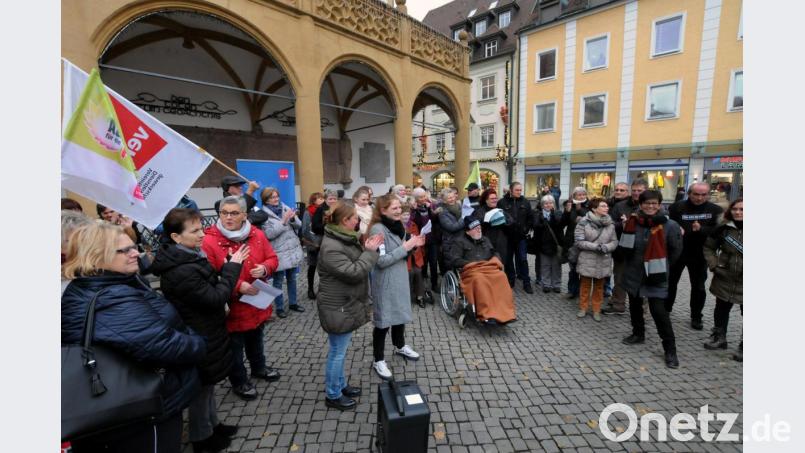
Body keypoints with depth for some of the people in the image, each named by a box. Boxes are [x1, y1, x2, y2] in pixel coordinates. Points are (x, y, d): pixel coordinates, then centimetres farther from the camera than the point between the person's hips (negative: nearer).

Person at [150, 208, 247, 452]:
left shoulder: (185, 256, 0)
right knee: (202, 387, 14)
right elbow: (215, 297, -26)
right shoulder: (181, 271, -31)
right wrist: (232, 266, -20)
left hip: (204, 331, 9)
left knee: (207, 384, 25)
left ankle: (212, 424, 46)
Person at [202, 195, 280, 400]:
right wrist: (237, 286, -27)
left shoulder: (257, 234, -4)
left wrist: (265, 268, -19)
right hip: (231, 306, -5)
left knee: (256, 338, 27)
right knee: (234, 346, 14)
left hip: (257, 301, 5)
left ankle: (259, 367, 51)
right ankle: (239, 381, 37)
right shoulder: (209, 241, -19)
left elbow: (272, 258, 3)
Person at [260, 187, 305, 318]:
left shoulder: (285, 208, 5)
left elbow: (299, 225, 2)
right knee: (278, 281, 7)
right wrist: (284, 221, -23)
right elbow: (269, 234, -18)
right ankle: (279, 307, 21)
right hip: (278, 253, -5)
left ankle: (293, 303, 32)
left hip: (293, 250, 5)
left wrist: (293, 218, -18)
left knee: (292, 279, 17)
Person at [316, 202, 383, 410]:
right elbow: (354, 272, -29)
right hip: (338, 308, -10)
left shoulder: (344, 239, 6)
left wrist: (367, 249, -3)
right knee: (337, 352, 7)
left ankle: (341, 385, 40)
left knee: (340, 350, 23)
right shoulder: (331, 248, -26)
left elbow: (357, 263, 13)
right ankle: (332, 395, 26)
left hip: (346, 305, 10)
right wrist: (370, 251, -19)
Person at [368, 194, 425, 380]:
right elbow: (381, 261, -25)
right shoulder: (378, 229, -20)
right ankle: (379, 360, 23)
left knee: (400, 314, 22)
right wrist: (405, 247, -24)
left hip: (400, 279, 8)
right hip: (385, 283, -8)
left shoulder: (397, 225, 6)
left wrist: (413, 245, -4)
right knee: (383, 321, 4)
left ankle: (400, 346, 46)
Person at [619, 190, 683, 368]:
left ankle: (670, 349, 9)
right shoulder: (634, 222, -3)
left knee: (659, 311, -6)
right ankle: (638, 334, 40)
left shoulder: (670, 225, -10)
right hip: (633, 273, 4)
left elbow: (675, 251, -1)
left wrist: (661, 266, 4)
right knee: (635, 306, 18)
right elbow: (623, 247, 4)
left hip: (656, 275, -4)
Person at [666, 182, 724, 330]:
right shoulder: (677, 207, -8)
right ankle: (665, 309, 32)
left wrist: (701, 229, -26)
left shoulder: (715, 210, -3)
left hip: (699, 255, 1)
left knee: (698, 287, 11)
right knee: (670, 283, 13)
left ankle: (696, 317, 25)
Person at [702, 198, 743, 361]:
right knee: (721, 309, 15)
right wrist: (713, 264, -1)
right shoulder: (723, 229, 0)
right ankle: (719, 338, 31)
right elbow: (708, 247, 10)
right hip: (725, 279, 3)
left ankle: (743, 347, 20)